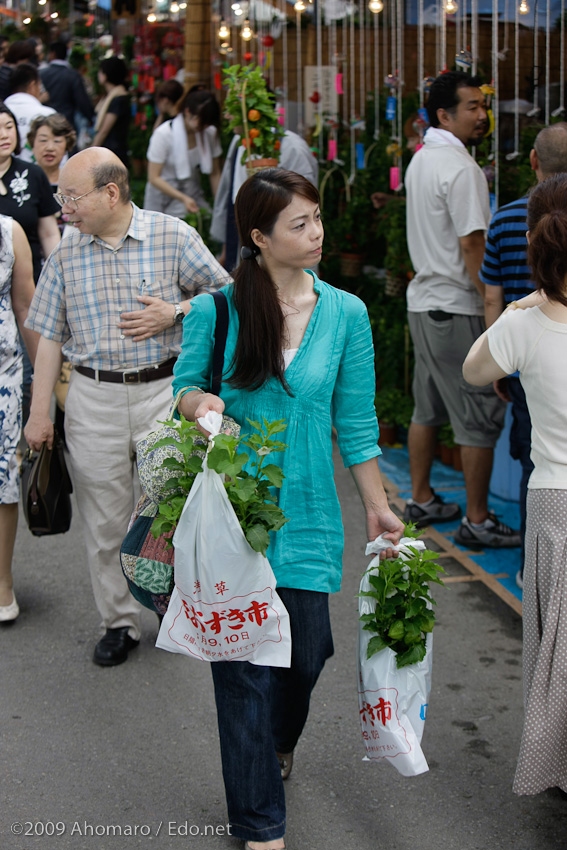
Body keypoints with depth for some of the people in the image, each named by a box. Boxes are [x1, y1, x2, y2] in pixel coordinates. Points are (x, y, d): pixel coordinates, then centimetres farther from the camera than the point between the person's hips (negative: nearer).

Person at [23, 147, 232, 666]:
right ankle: (120, 623, 21)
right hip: (92, 399, 2)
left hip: (164, 393, -2)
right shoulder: (66, 255, 4)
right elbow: (51, 336, 7)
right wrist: (40, 412, 4)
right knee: (104, 520, 7)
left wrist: (175, 313, -12)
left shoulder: (173, 236, -4)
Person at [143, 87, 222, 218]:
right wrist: (183, 198, -24)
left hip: (193, 194, 4)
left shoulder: (210, 133, -2)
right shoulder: (163, 134, -14)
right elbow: (154, 178, -14)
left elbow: (215, 174, 7)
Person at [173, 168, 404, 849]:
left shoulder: (345, 314, 0)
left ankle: (279, 742, 44)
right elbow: (182, 390, 6)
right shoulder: (214, 311, -6)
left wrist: (377, 508, 9)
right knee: (242, 660, 1)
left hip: (305, 511, 2)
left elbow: (355, 423, 7)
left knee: (305, 648, 7)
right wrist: (199, 401, -18)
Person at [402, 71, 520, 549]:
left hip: (423, 299, 10)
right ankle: (477, 521, 1)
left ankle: (422, 501, 28)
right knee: (481, 416, -3)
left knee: (428, 407, 18)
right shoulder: (462, 168, -18)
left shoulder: (420, 159, 13)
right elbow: (472, 244, -21)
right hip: (455, 308, -10)